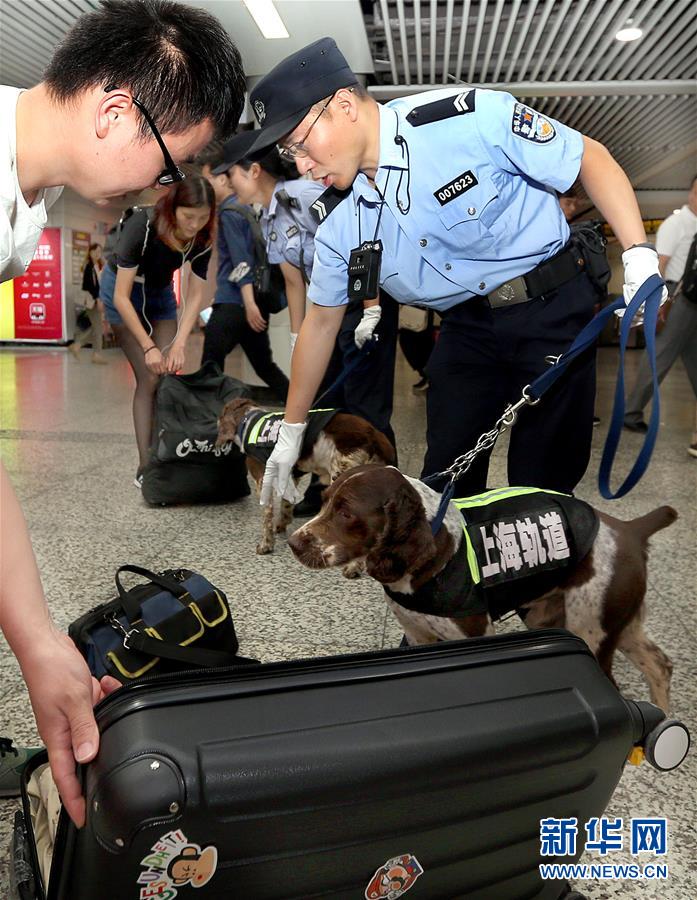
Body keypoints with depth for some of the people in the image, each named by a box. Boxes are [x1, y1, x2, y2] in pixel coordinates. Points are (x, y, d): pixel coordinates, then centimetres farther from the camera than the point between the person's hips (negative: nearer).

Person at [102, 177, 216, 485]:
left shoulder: (202, 238, -19)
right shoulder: (141, 226, -33)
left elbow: (195, 295, -12)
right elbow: (122, 297, -30)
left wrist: (179, 344, -22)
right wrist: (148, 347, -31)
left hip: (161, 292, 5)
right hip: (123, 291, -5)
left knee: (169, 374, -5)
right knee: (149, 378, -13)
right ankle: (145, 467, -10)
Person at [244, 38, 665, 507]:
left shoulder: (471, 117, -20)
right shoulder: (339, 221, -4)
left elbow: (590, 157, -10)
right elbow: (322, 320, 5)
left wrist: (639, 254, -20)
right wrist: (291, 432, 10)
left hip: (553, 309, -4)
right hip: (466, 326, 4)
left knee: (543, 483, 1)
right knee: (445, 481, 4)